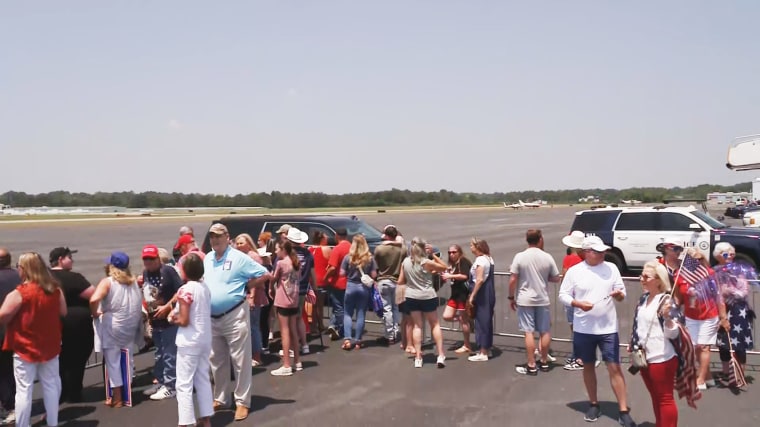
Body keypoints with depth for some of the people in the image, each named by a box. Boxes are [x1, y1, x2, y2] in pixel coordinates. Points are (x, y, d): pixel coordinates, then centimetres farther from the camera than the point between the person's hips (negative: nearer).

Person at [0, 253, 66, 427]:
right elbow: (63, 312, 12)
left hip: (25, 348, -5)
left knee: (24, 390, 2)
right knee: (51, 386, 13)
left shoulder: (19, 293, -17)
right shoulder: (55, 290, 0)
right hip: (50, 346, 5)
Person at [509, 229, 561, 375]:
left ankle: (531, 366, 3)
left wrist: (511, 297, 2)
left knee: (529, 332, 1)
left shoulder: (520, 257, -8)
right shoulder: (547, 257, -3)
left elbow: (513, 280, -9)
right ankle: (544, 363, 24)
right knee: (545, 331, 14)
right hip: (543, 299, 2)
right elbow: (556, 279, 3)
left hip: (525, 300, -2)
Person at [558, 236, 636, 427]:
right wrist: (578, 304, -19)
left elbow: (622, 293, 5)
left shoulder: (611, 268, 1)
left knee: (615, 368, -1)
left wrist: (619, 294, -18)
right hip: (583, 329, 0)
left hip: (608, 328, 0)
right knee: (588, 366, 13)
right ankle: (594, 405, 29)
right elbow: (563, 295, -2)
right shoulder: (574, 271, -4)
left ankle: (624, 411, 5)